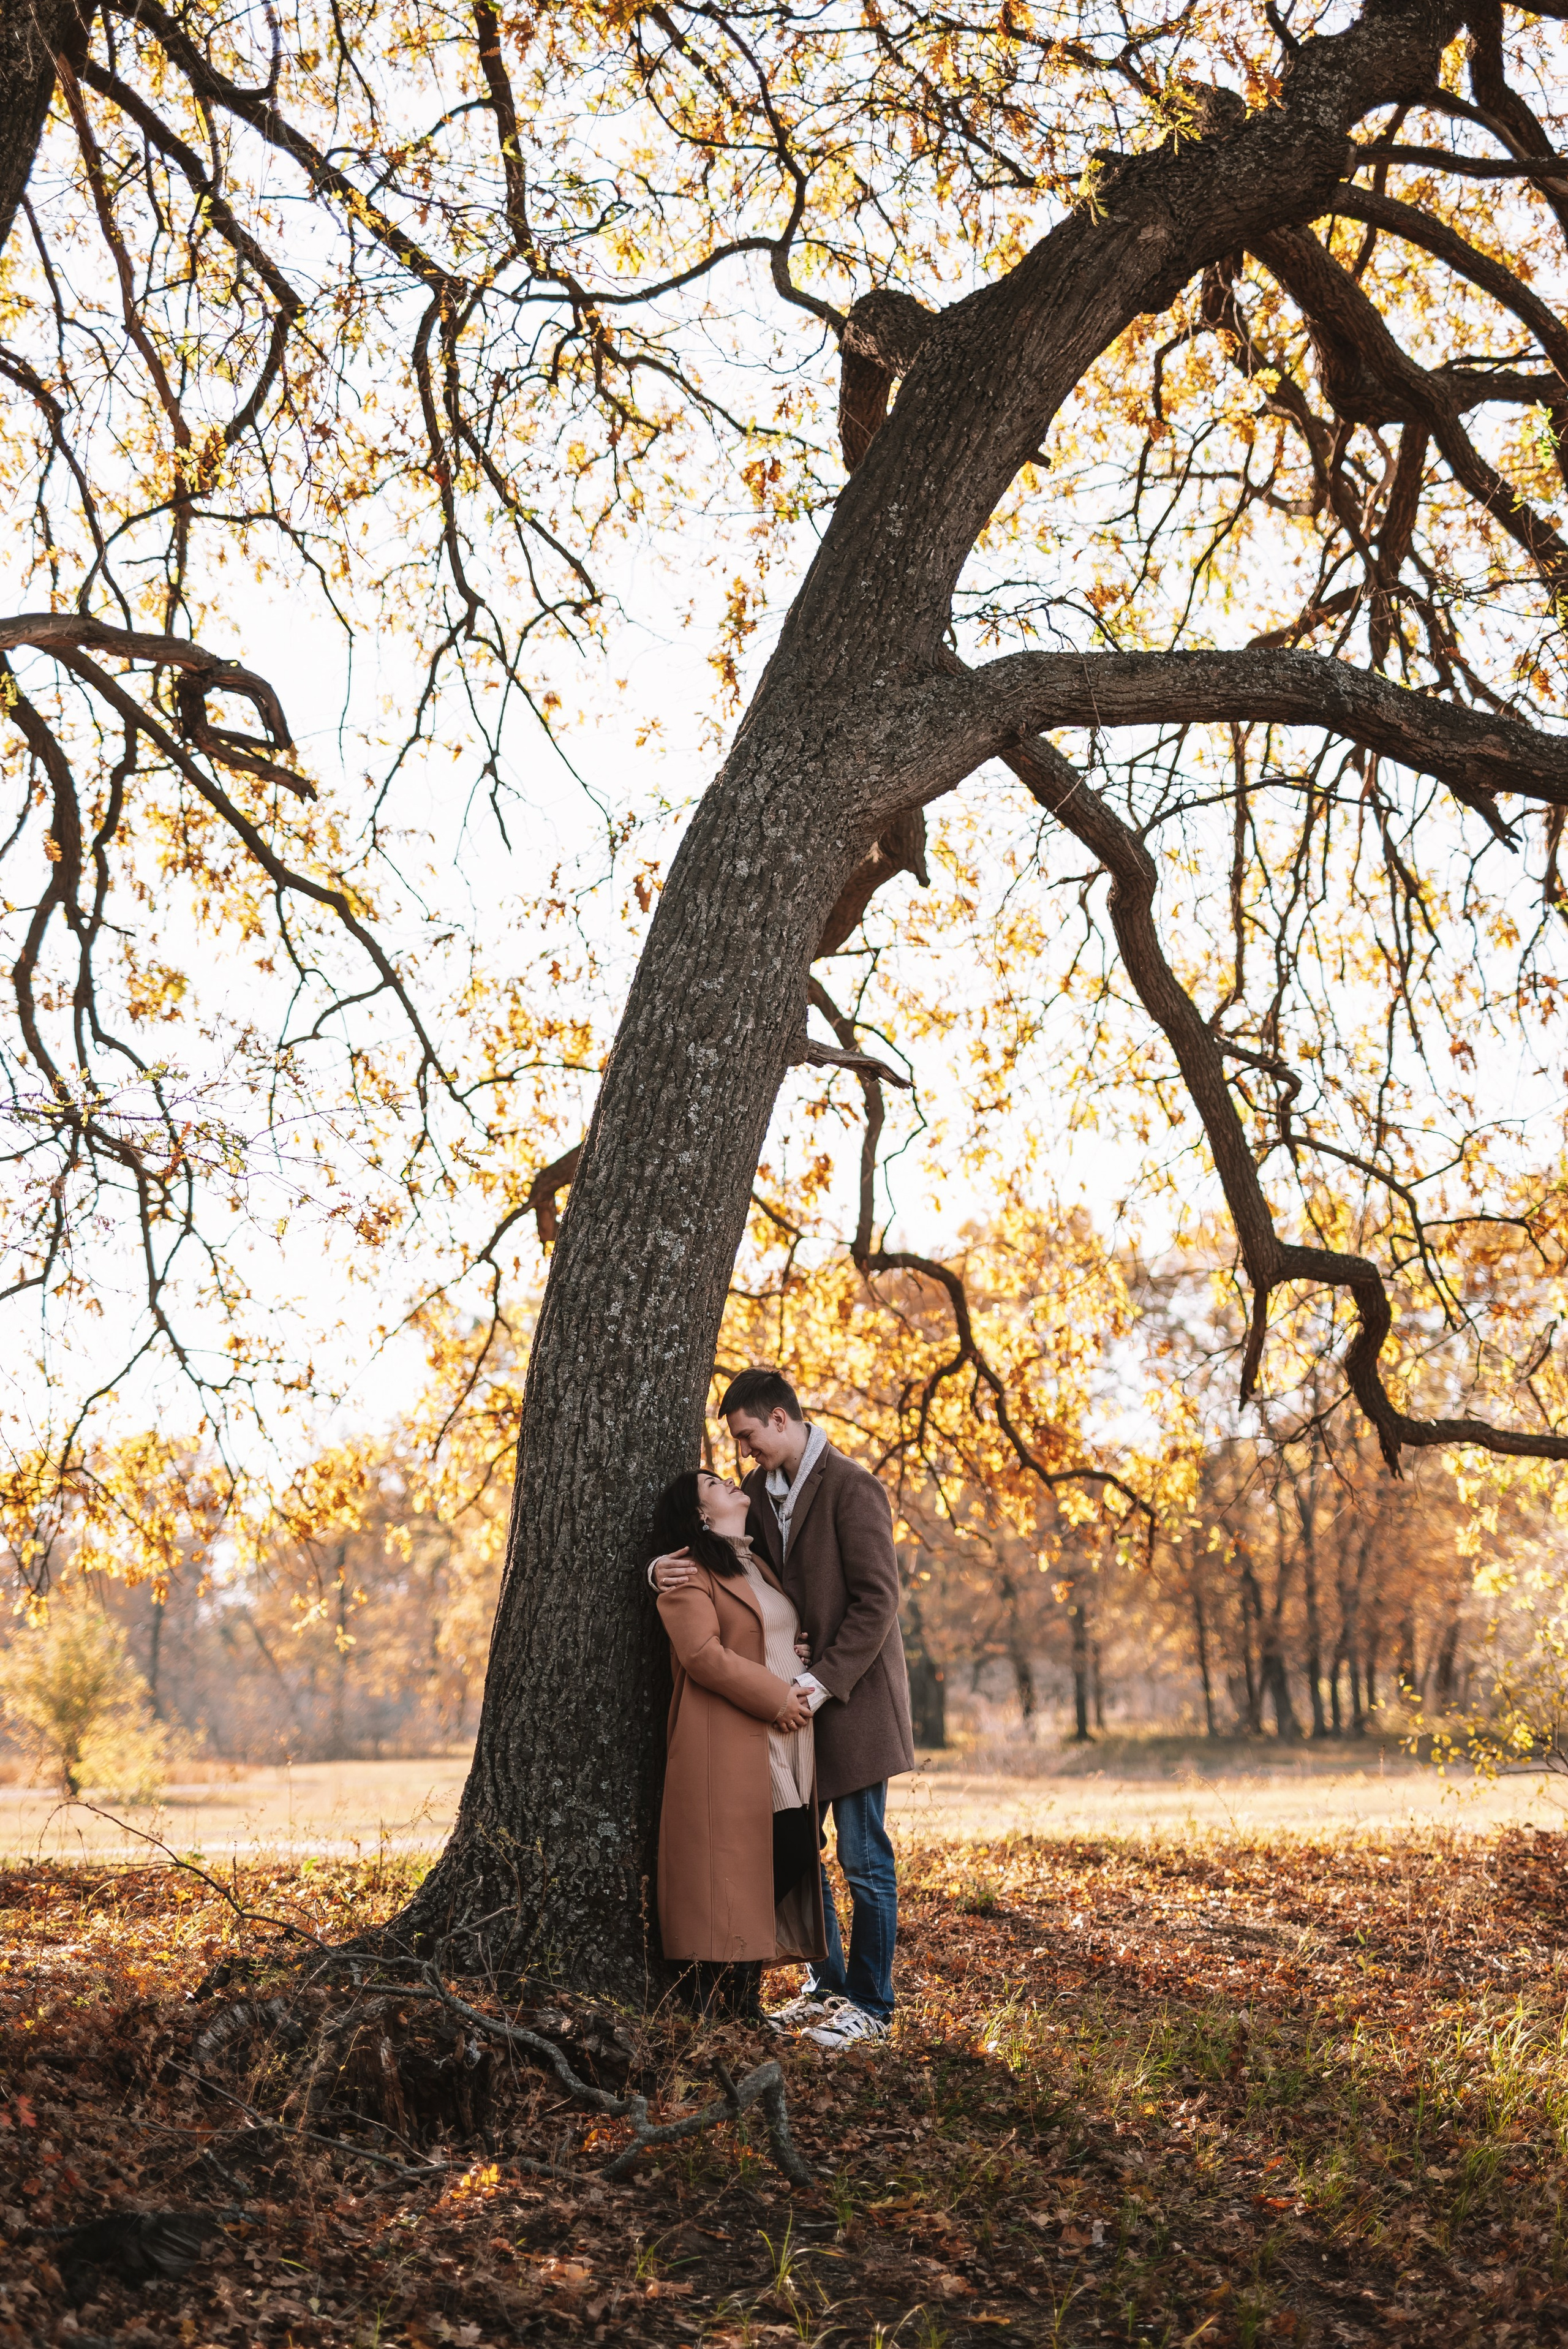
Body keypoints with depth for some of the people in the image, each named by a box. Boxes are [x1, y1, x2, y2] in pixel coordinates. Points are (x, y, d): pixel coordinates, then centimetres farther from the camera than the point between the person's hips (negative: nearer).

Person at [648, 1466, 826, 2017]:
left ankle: (744, 1990, 17)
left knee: (794, 1853, 3)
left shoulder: (758, 1567, 24)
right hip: (727, 1740, -8)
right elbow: (703, 1653, -15)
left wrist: (805, 1650, 9)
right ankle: (713, 1999, 2)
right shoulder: (689, 1573, -4)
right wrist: (776, 1698, -15)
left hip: (786, 1741, 8)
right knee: (727, 1865, -7)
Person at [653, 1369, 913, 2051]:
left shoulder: (851, 1489, -14)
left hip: (852, 1699, -8)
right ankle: (827, 1986, 26)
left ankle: (870, 2005, 10)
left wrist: (823, 1682, -21)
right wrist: (663, 1570, -15)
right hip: (795, 1698, 8)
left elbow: (877, 1599, -17)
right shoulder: (759, 1491, 8)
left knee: (864, 1859, 0)